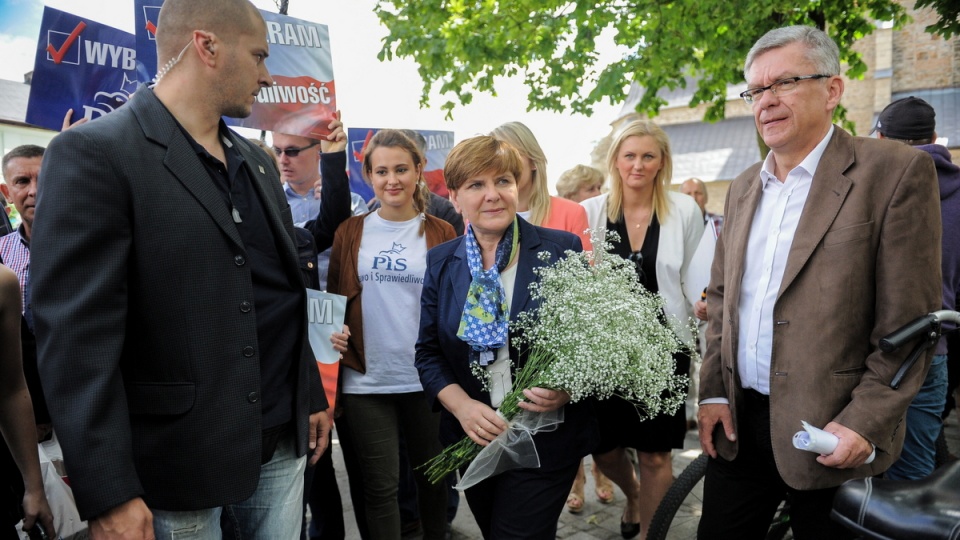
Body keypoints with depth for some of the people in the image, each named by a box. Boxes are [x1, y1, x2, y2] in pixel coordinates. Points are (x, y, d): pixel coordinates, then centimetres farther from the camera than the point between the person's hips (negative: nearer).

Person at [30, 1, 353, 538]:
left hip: (281, 443, 6)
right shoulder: (94, 153, -12)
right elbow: (76, 334, -16)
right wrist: (109, 495, -17)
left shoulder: (256, 161, 10)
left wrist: (314, 397, 15)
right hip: (179, 459, -6)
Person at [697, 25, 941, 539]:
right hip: (737, 423, 5)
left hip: (830, 434, -5)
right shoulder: (743, 188, 11)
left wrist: (864, 422, -15)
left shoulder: (896, 171, -8)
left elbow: (909, 321, -11)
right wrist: (713, 391, 7)